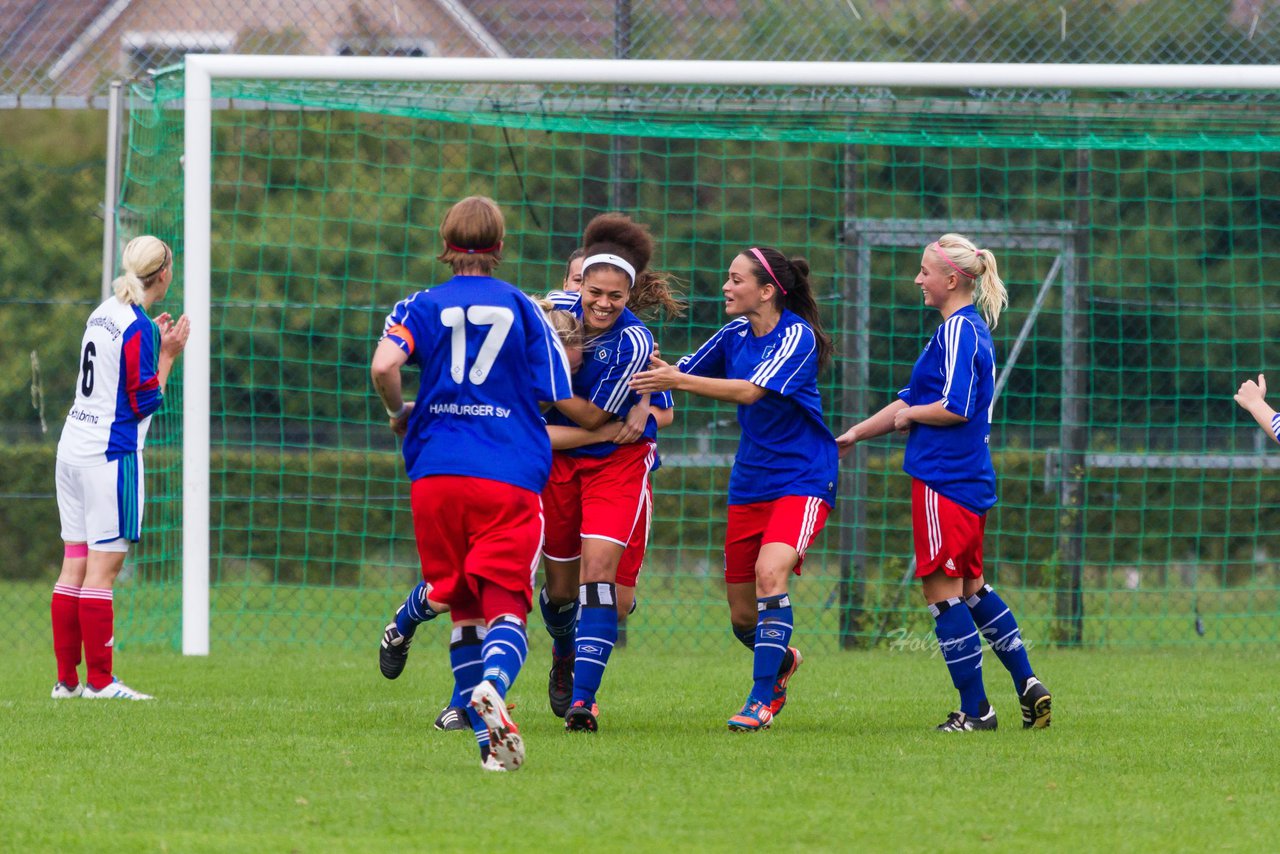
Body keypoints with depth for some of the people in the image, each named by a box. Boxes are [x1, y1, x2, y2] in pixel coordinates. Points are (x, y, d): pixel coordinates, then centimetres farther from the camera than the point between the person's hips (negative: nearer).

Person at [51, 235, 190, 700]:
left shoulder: (104, 314, 11)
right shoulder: (138, 328, -14)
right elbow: (144, 403, -13)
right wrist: (167, 355, -5)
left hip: (74, 448, 9)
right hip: (110, 454, -9)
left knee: (75, 565, 8)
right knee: (103, 567, -6)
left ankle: (67, 679, 9)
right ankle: (98, 680, -5)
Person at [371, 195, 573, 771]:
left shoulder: (422, 306, 6)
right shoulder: (524, 309, 7)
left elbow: (383, 365, -12)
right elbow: (556, 398, 5)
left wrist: (398, 414, 7)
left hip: (437, 475, 1)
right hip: (512, 478, -1)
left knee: (463, 612, 9)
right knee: (507, 605, -5)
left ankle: (491, 736, 1)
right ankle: (492, 685, -37)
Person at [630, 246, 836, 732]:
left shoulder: (797, 337, -15)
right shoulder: (736, 334, 6)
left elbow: (751, 390, -28)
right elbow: (683, 371, 17)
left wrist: (676, 380, -34)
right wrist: (649, 363, -3)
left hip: (801, 478, -7)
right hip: (750, 483, 7)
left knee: (770, 570, -29)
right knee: (741, 615, 7)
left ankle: (762, 700, -25)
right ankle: (782, 661, 39)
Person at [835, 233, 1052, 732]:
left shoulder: (956, 331, -14)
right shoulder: (974, 329, 16)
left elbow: (955, 408, -23)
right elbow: (912, 401, 22)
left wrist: (908, 413, -6)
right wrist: (856, 433, 22)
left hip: (944, 480, -10)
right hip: (972, 480, 10)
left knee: (942, 590, -3)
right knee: (970, 587, 18)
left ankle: (975, 709, -1)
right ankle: (1027, 686, 15)